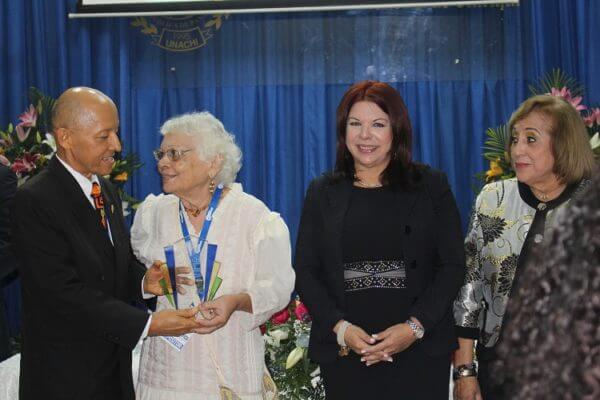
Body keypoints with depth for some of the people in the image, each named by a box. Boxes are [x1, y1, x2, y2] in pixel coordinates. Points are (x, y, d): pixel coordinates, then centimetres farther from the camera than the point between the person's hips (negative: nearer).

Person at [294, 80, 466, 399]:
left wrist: (415, 327, -12)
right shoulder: (322, 192, 9)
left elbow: (453, 265, 0)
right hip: (343, 353, 1)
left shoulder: (431, 185, 4)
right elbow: (305, 271, 6)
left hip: (420, 350, -1)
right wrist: (340, 327, -9)